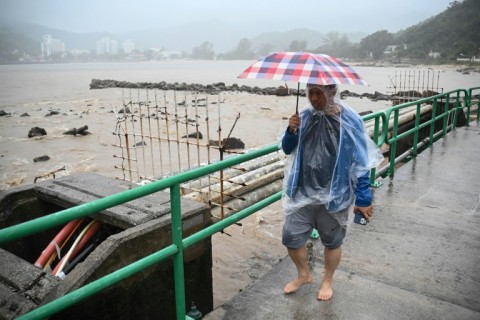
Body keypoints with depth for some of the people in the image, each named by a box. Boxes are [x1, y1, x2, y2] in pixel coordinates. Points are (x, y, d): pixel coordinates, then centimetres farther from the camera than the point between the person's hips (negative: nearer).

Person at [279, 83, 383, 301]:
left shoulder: (349, 120, -14)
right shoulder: (304, 116, -2)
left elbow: (361, 163, -10)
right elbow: (288, 149, 7)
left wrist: (363, 199, -9)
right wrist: (291, 131, -14)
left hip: (334, 195, -3)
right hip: (303, 192, 4)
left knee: (332, 242, 15)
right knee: (291, 237, 9)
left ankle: (328, 281, 42)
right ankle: (303, 274, 37)